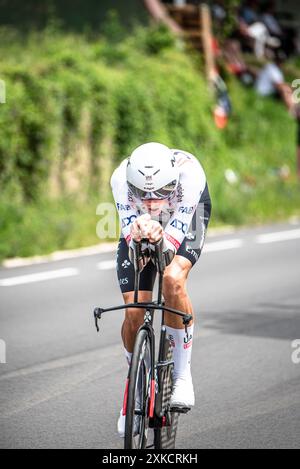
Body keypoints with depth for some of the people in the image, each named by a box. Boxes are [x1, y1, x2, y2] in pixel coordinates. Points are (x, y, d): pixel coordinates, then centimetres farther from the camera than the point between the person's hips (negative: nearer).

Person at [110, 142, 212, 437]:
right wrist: (137, 234, -56)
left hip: (184, 224, -2)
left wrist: (161, 239, -60)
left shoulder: (189, 172, -40)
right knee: (134, 314, -10)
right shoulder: (121, 177, -35)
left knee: (173, 281, -32)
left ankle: (182, 374, -17)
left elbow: (173, 241, -38)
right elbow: (129, 237, -33)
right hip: (138, 231, 2)